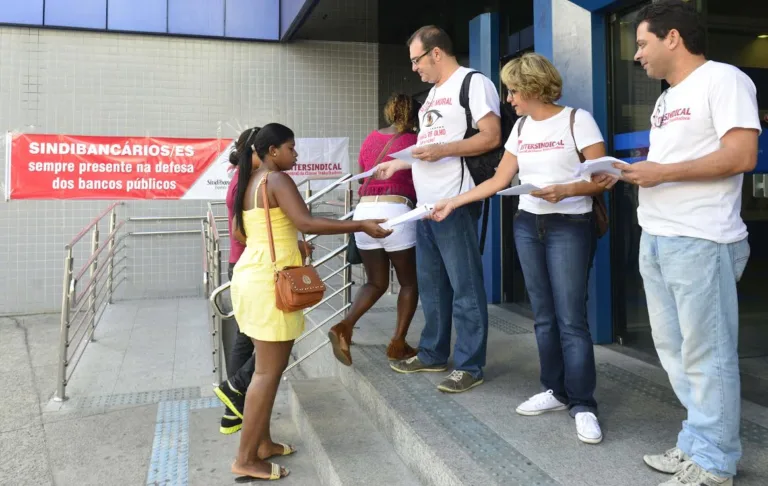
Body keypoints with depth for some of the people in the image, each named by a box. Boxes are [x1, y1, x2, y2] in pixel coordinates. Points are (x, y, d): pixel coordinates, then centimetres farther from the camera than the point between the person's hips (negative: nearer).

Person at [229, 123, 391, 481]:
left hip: (251, 277, 10)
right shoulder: (278, 180, -11)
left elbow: (238, 233, 22)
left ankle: (262, 442, 25)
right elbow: (306, 223, -24)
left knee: (268, 366, 17)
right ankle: (246, 461, 2)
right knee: (269, 371, -5)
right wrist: (361, 226, -22)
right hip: (269, 283, -10)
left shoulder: (250, 183, 16)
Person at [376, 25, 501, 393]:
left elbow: (491, 137, -14)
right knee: (431, 285, 14)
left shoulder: (473, 82, -4)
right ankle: (433, 354, 26)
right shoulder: (433, 93, 22)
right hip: (426, 204, 9)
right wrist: (397, 164, 19)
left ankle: (469, 366, 6)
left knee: (464, 287, -3)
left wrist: (441, 150, -20)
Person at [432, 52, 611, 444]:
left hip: (570, 228, -6)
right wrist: (452, 203, 9)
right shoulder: (520, 128, 11)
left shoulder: (577, 120, -6)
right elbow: (498, 180, 12)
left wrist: (565, 190, -24)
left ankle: (583, 405, 2)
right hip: (527, 226, 6)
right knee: (544, 316, 9)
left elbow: (602, 178, -9)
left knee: (571, 318, -8)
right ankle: (555, 390, 21)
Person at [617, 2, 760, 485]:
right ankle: (697, 446, 25)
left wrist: (662, 172, -15)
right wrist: (633, 173, 6)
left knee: (707, 356, -2)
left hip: (700, 242, -9)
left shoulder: (722, 79, -6)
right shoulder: (667, 99, 20)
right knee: (676, 351, 13)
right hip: (655, 240, 9)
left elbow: (741, 156, -17)